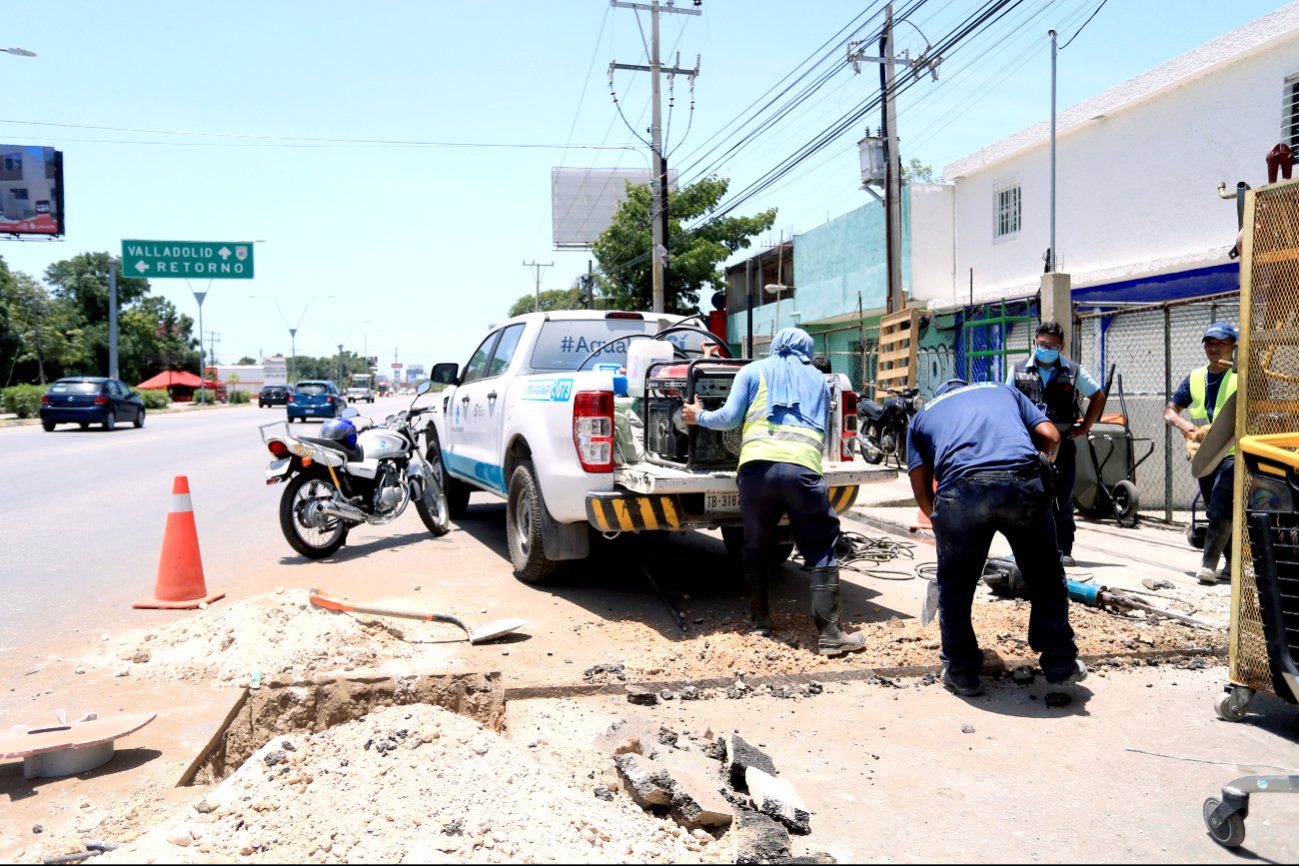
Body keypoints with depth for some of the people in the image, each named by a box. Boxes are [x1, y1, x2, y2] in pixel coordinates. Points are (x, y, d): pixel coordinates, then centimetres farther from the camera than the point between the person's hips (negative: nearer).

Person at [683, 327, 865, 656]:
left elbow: (729, 418, 13)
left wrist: (699, 416, 31)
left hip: (757, 466, 0)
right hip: (803, 468, 0)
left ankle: (760, 619, 25)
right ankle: (829, 634, 2)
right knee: (821, 551, 6)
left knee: (756, 546, 19)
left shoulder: (754, 370, 20)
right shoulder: (818, 379, 26)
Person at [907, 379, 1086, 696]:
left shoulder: (922, 415, 30)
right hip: (1024, 483, 1)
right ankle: (1060, 663, 32)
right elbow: (1050, 436, 21)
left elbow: (921, 489, 21)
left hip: (962, 488, -1)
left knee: (955, 586, 19)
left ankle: (961, 672, 24)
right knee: (1046, 576, 21)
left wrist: (941, 521, 35)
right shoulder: (1002, 390, 35)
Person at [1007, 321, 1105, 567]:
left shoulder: (1073, 372, 5)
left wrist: (1084, 427, 7)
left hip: (1063, 441, 0)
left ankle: (1064, 550, 9)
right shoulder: (1018, 371, 6)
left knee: (1062, 498, 2)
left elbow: (1098, 397, 15)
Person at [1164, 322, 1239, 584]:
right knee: (1217, 512, 12)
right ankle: (1233, 564, 24)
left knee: (1220, 509, -15)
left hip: (1233, 453, -6)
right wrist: (1182, 423, -9)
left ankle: (1208, 564, -15)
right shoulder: (1194, 378, 10)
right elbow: (1169, 411, 11)